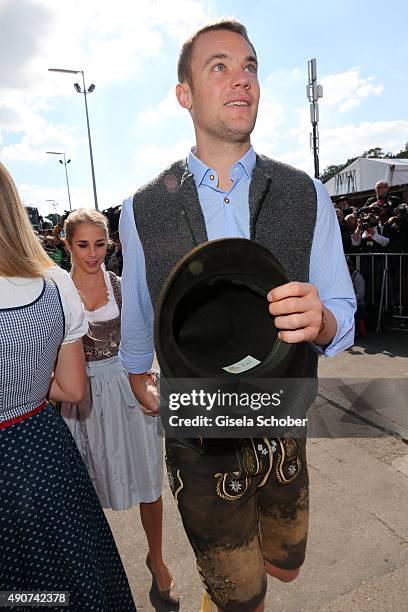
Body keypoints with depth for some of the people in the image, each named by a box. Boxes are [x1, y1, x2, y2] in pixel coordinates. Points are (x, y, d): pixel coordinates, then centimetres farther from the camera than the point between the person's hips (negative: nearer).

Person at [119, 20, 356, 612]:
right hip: (199, 446, -2)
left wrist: (319, 320, -29)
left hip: (283, 434, 3)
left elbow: (344, 315, -4)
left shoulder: (307, 197, -8)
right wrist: (139, 383, 21)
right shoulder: (143, 210, -10)